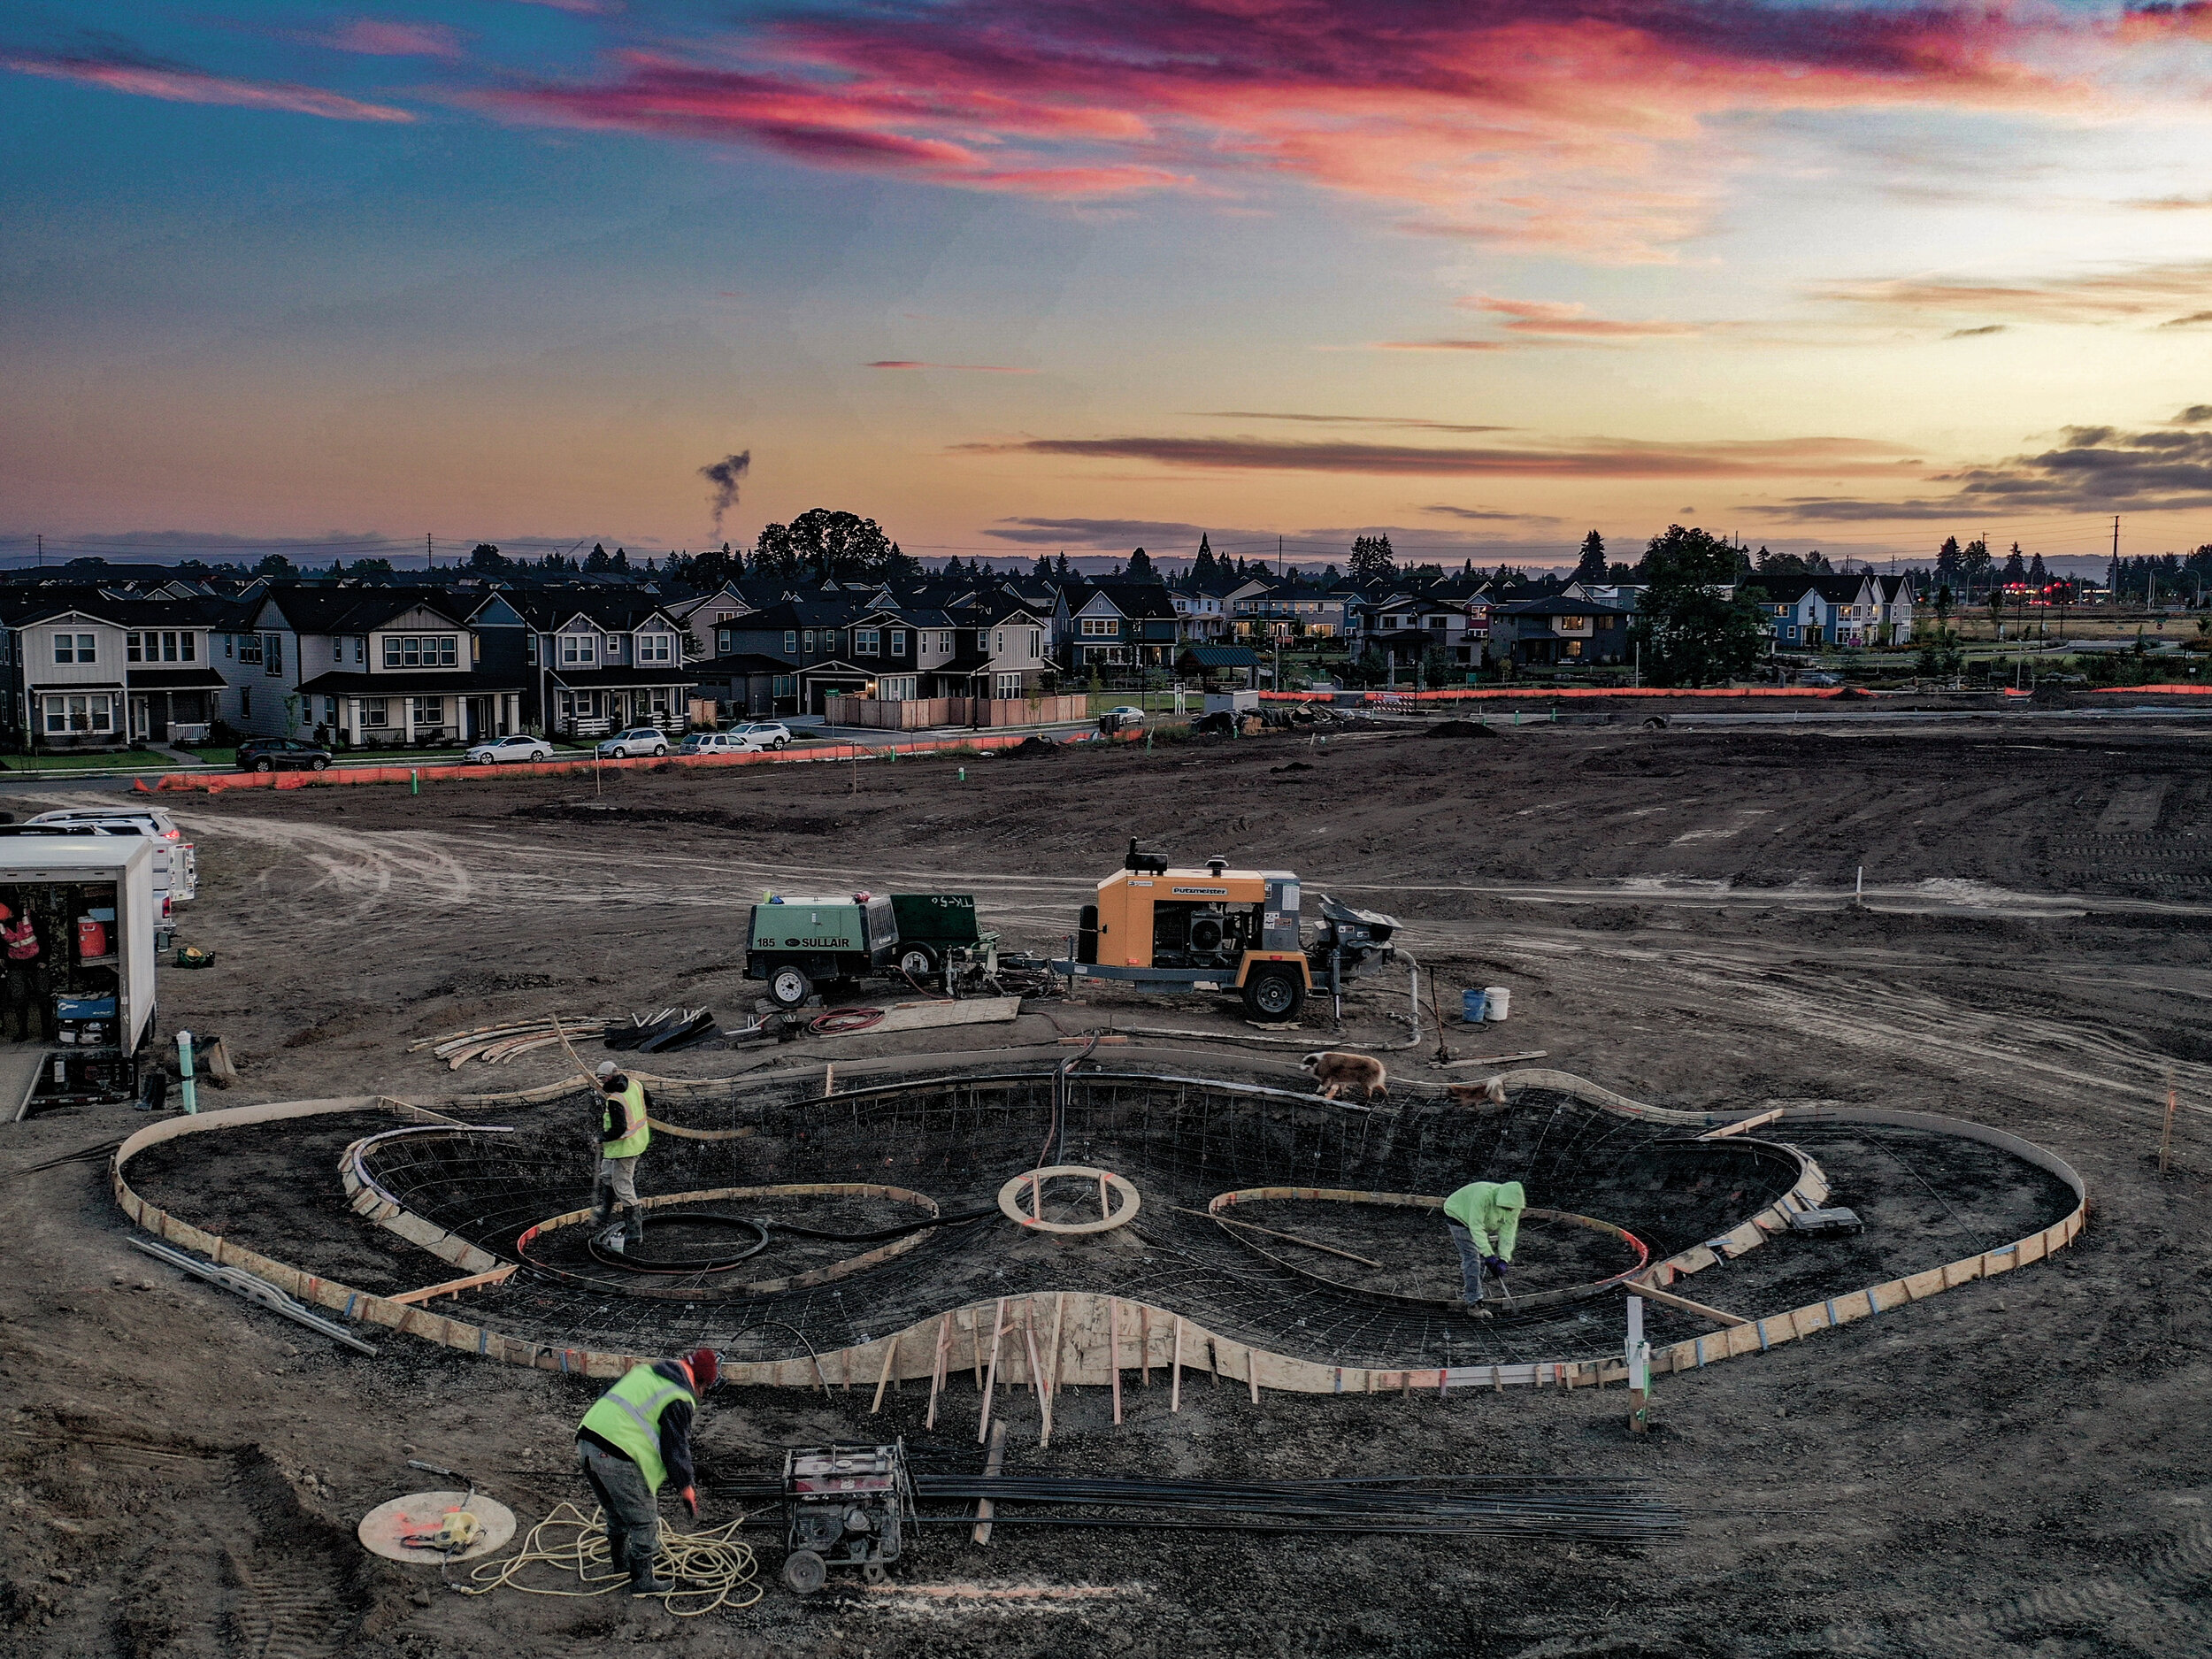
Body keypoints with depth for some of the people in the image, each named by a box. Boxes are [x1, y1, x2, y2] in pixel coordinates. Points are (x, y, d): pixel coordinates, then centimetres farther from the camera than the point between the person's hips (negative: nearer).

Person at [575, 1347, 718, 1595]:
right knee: (645, 1519, 8)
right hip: (616, 1458, -8)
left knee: (616, 1510, 29)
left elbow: (604, 1397, 26)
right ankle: (642, 1580, 17)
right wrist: (688, 1491, 5)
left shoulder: (644, 1371, 18)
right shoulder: (680, 1400, -6)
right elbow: (676, 1448, -5)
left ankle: (621, 1561, 46)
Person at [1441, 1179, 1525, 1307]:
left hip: (1479, 1221, 7)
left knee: (1481, 1257, 6)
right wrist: (1489, 1255, -40)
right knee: (1471, 1256, -17)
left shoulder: (1514, 1206, -20)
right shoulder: (1483, 1195, -42)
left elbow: (1507, 1233, -16)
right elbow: (1476, 1228, -40)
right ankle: (1474, 1302, -18)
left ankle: (1464, 1293, 25)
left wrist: (1503, 1259, -25)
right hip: (1458, 1215, -7)